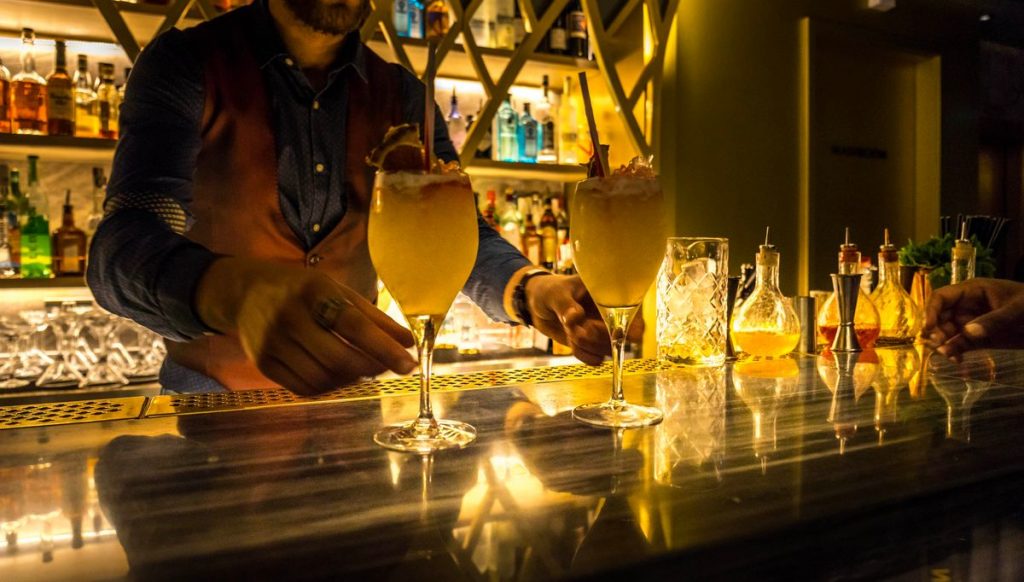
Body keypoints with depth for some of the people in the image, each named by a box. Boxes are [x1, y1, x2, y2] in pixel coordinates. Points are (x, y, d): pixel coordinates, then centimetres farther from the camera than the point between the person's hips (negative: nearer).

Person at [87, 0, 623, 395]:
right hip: (213, 399, -1)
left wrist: (528, 289, -26)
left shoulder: (400, 94, 3)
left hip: (348, 394, 2)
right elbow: (122, 251, -23)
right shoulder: (186, 63, -9)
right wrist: (233, 291, -46)